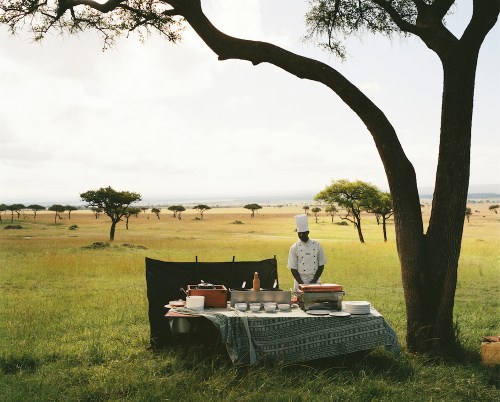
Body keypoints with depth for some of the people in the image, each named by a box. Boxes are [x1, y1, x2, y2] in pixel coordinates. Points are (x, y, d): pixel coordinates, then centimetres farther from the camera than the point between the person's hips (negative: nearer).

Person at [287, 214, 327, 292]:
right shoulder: (294, 248, -2)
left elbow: (321, 265, 5)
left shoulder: (317, 245, 2)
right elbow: (293, 268, -3)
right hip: (300, 281, -1)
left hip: (315, 281, 2)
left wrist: (314, 280, -5)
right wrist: (301, 283, -11)